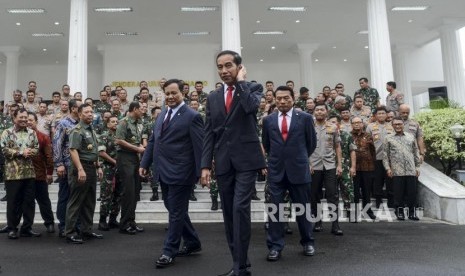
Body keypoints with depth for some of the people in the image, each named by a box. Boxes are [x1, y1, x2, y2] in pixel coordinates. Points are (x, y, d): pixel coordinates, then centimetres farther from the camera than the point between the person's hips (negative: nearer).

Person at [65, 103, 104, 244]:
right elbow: (73, 150, -20)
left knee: (90, 202, 13)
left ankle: (86, 230, 22)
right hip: (81, 168, -9)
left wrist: (98, 167, 18)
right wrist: (80, 169, -27)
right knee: (76, 201, -3)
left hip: (92, 168, 9)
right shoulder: (77, 130, -10)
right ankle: (70, 232, 4)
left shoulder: (92, 130, 17)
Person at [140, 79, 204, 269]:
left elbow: (200, 146, -12)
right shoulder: (162, 114, 13)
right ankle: (192, 243, 33)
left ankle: (169, 252, 16)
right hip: (163, 172, 8)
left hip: (180, 173, -8)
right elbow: (153, 141, 16)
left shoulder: (192, 116, -9)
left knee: (176, 212, 3)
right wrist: (145, 163, 11)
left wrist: (201, 172, -16)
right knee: (174, 210, 17)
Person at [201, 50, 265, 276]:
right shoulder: (213, 97, 13)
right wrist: (206, 165, 2)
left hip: (246, 159, -4)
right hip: (223, 163, 5)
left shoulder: (253, 88, 3)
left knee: (240, 209, -12)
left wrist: (241, 81, -8)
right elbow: (209, 134, 9)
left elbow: (251, 106, -22)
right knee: (229, 213, 8)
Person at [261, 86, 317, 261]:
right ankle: (275, 246, 11)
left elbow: (311, 143, 9)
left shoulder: (305, 118, 0)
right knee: (275, 208, 2)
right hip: (276, 170, 2)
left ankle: (307, 242, 27)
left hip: (299, 169, -1)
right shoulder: (268, 120, 6)